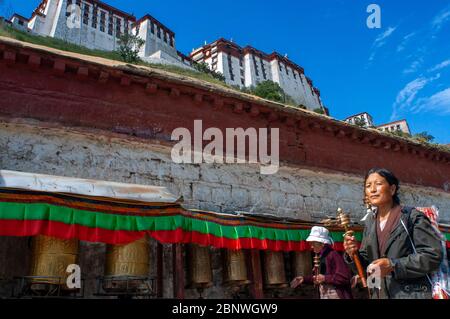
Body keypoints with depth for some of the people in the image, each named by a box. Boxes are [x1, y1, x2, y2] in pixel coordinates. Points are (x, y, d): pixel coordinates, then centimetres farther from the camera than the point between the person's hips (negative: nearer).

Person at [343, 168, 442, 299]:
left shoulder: (412, 216, -8)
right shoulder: (370, 221, 7)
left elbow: (433, 255, -16)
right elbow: (366, 263, 10)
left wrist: (393, 265, -23)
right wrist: (353, 254, -11)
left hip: (412, 294, -5)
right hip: (379, 294, 5)